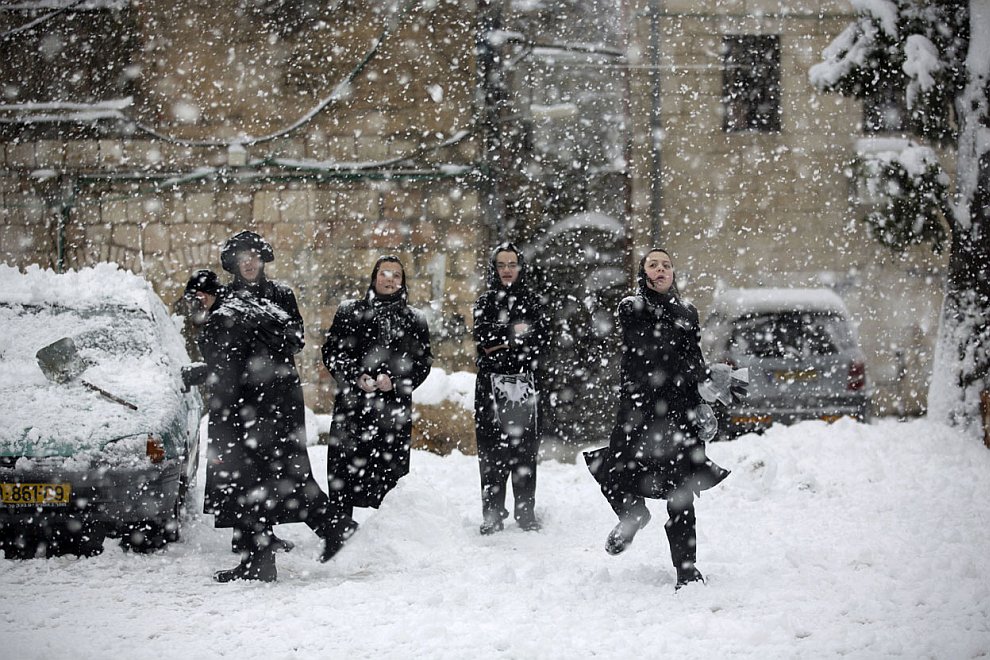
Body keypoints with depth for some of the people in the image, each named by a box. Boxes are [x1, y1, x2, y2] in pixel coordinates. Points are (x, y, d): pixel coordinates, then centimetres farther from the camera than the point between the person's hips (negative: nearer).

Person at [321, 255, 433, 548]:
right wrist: (356, 377, -10)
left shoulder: (414, 319, 13)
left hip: (394, 406, 0)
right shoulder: (349, 312, 11)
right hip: (352, 404, 0)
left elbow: (423, 361, 8)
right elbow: (332, 351, 5)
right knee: (345, 466, -5)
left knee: (391, 469, -3)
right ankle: (342, 528, 2)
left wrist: (394, 380, -9)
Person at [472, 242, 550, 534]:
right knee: (492, 452, -4)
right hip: (491, 384, 0)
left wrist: (502, 341, -10)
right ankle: (492, 516, -1)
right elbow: (484, 339, -5)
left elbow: (542, 337, -3)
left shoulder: (532, 301, 12)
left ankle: (526, 514, 4)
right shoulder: (485, 302, 11)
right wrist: (517, 332, -7)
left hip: (525, 385, 0)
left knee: (525, 450, -1)